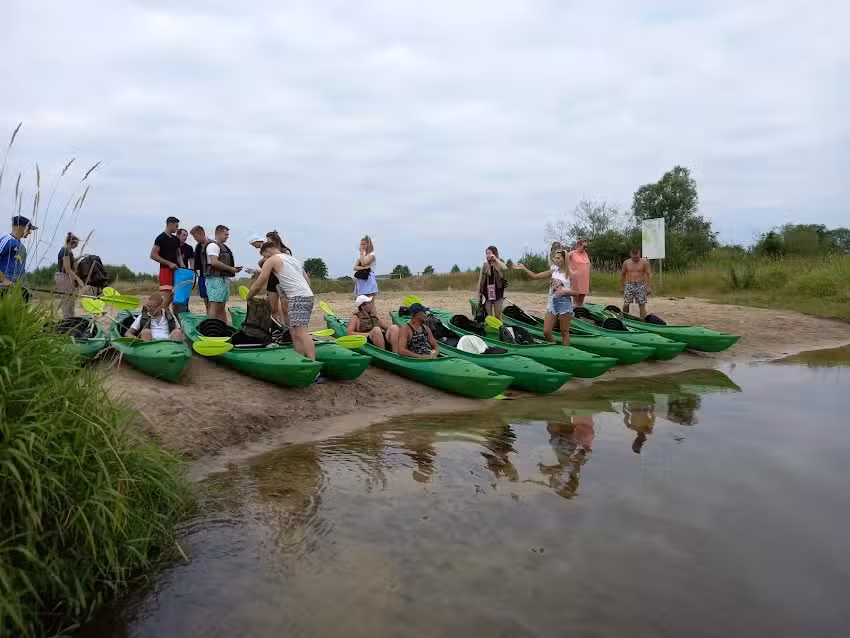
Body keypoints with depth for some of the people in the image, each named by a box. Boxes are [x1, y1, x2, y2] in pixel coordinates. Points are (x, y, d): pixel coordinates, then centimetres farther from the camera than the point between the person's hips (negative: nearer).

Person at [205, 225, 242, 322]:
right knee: (215, 306, -11)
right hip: (216, 278, -10)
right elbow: (214, 262, -20)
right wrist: (230, 269, -14)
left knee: (222, 307, 11)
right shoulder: (213, 245, -9)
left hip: (224, 279, 10)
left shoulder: (223, 246, 20)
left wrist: (233, 269, 7)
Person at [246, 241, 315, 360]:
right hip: (308, 295, 9)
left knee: (300, 332, -15)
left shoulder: (271, 260, 6)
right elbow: (307, 281, 26)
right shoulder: (293, 259, 29)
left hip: (298, 298, -9)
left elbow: (258, 285, 5)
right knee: (294, 331, 12)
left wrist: (249, 297, 21)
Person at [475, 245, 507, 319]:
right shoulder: (484, 265, 5)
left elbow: (505, 268, -25)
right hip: (487, 293, 2)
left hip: (497, 293, -2)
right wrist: (478, 292, 1)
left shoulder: (499, 264, -1)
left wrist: (495, 259, -24)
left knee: (498, 316, 3)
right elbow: (480, 279, 6)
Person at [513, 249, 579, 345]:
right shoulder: (553, 272, 9)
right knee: (546, 332, 3)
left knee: (564, 332, 3)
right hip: (552, 304, 5)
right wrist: (523, 268, -2)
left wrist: (564, 291, -19)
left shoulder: (569, 274, -4)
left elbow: (577, 292, -7)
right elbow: (535, 276, 6)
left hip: (564, 304, -5)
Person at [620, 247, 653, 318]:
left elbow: (649, 275, -1)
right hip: (629, 286, 1)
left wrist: (649, 287, -8)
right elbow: (622, 275, 15)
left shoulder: (644, 262, 0)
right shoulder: (626, 263, 5)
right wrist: (621, 287, 14)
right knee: (626, 304, -5)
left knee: (642, 305, -2)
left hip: (641, 286, -1)